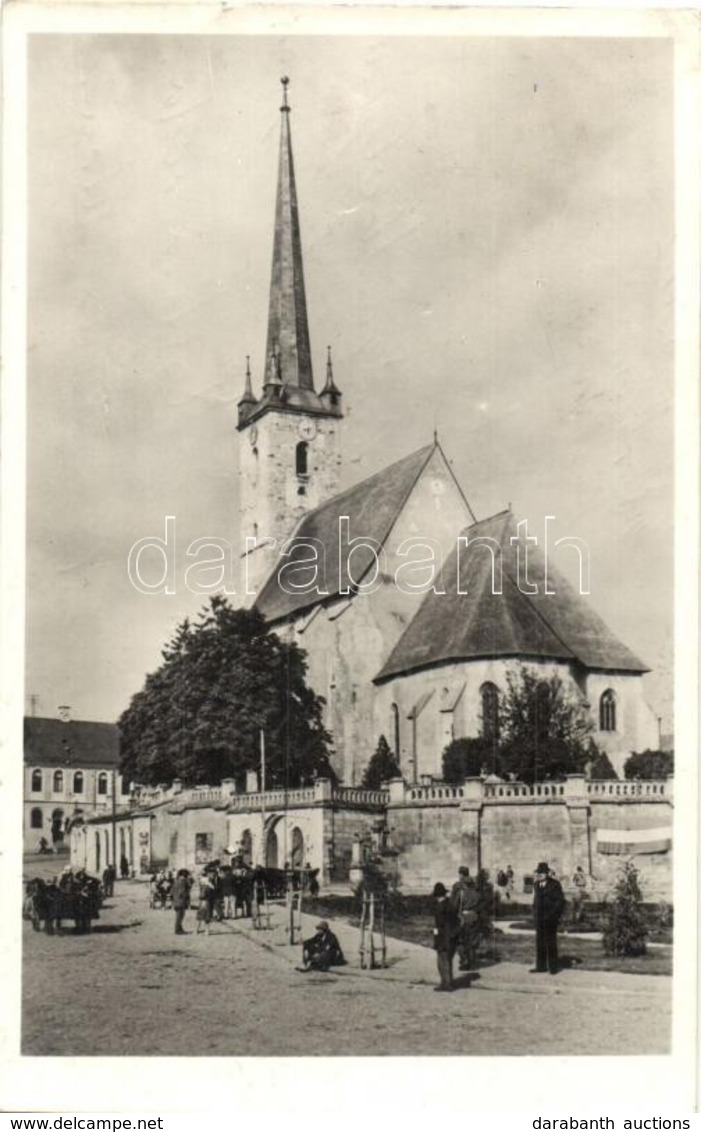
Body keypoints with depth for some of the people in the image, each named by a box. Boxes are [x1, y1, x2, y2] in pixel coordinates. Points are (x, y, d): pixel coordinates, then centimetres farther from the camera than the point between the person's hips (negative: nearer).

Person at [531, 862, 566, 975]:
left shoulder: (554, 885, -7)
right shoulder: (536, 885, 11)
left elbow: (560, 901, -9)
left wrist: (553, 915, -14)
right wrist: (535, 915, 10)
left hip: (550, 919, -6)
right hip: (539, 919, 6)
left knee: (550, 942, 0)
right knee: (540, 942, 8)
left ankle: (553, 967, 8)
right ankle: (541, 967, 14)